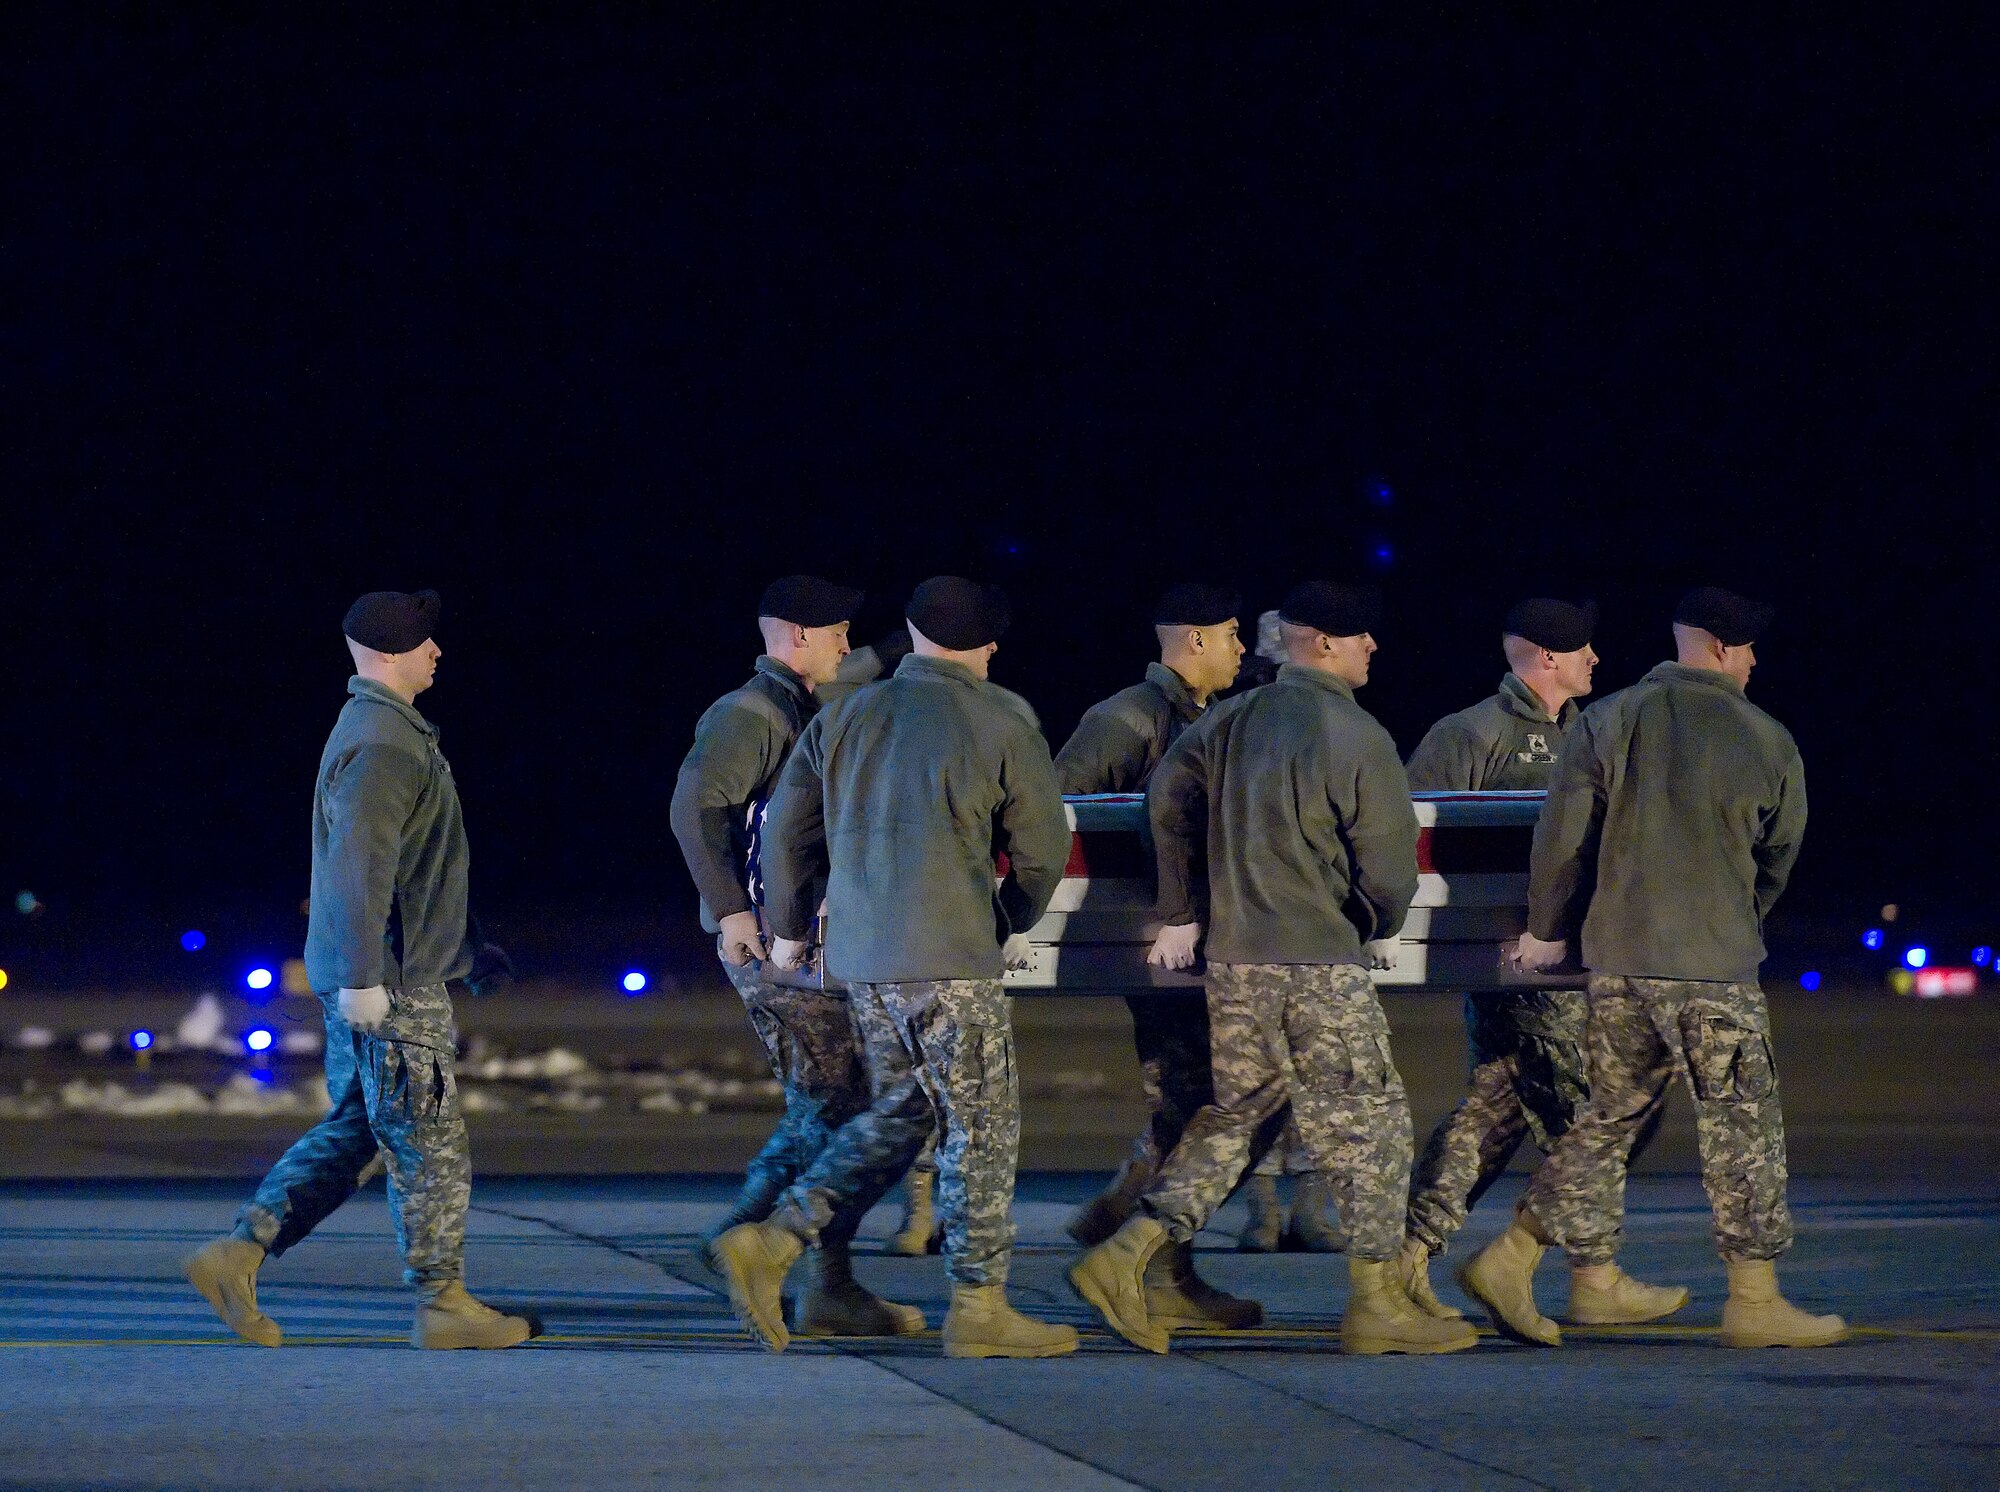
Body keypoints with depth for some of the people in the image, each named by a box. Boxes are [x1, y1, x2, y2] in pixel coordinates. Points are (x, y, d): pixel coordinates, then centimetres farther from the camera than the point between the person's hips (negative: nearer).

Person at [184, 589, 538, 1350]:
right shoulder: (381, 743, -16)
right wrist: (363, 976, -26)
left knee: (351, 1130, 13)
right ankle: (443, 1302, 3)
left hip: (380, 979, 10)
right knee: (430, 1144, -3)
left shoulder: (382, 729, 17)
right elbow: (359, 866, -24)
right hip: (391, 982, -10)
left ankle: (237, 1255, 8)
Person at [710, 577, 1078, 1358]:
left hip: (860, 957, 6)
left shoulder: (845, 719, 8)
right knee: (981, 1124, 3)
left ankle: (772, 1242, 3)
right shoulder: (1004, 728, -6)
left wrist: (789, 928, 26)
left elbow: (786, 829, 12)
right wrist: (1016, 924, 21)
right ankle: (978, 1306, 4)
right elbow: (1043, 851, 1)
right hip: (951, 957, -6)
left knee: (898, 1113, 16)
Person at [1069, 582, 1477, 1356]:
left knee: (1233, 1116, 14)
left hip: (1233, 964, 7)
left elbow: (1167, 800, 5)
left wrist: (1180, 913, 12)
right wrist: (1374, 930, 13)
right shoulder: (1358, 739, -10)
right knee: (1369, 1122, 4)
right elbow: (1390, 869, -8)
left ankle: (1127, 1254, 4)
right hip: (1323, 966, -7)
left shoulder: (1229, 722, 8)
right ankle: (1375, 1301, 7)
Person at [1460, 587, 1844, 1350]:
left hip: (1615, 955, 4)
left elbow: (1561, 839, 0)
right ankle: (1755, 1299, 7)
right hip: (1713, 965, -4)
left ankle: (1511, 1259, 10)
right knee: (1741, 1124, 4)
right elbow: (1778, 858, 8)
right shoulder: (1767, 742, -4)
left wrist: (1546, 931, 14)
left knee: (1610, 1115, 14)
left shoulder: (1606, 723, 1)